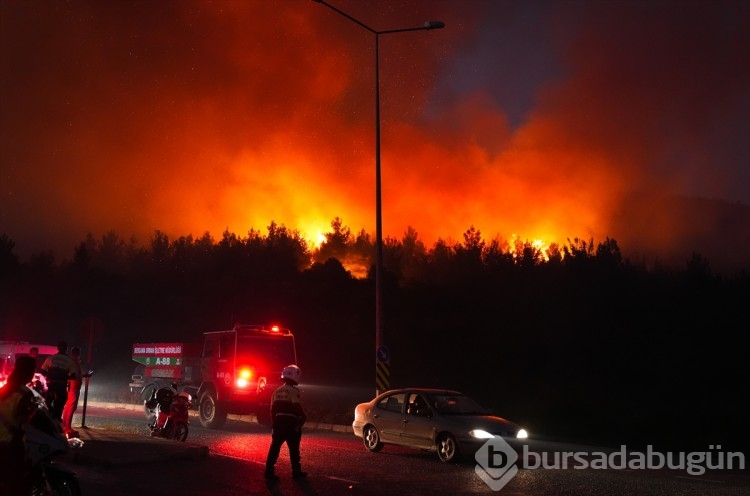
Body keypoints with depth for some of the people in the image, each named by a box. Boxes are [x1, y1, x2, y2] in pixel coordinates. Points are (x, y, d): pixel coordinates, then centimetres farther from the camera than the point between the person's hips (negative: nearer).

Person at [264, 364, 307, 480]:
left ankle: (269, 471, 2)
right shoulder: (293, 391, -12)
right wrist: (303, 417, -3)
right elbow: (297, 407, -19)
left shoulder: (277, 391, 11)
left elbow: (273, 410, 14)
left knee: (275, 447, 6)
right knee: (294, 449, 6)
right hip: (291, 423, -6)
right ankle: (296, 472, 14)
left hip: (279, 422, 6)